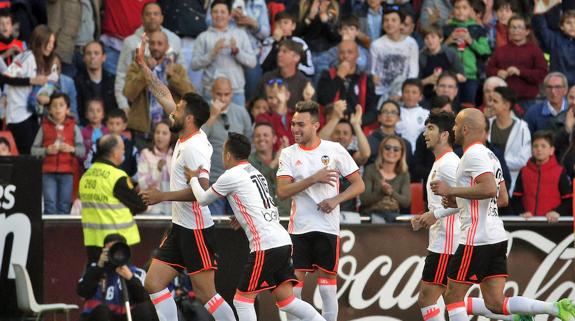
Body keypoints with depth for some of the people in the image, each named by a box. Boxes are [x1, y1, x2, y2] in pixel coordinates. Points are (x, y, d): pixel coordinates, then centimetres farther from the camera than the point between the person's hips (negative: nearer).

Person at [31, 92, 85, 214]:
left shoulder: (74, 127, 6)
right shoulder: (44, 127, 5)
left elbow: (83, 150, 3)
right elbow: (34, 150, 4)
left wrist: (72, 149, -15)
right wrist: (46, 151, -13)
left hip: (67, 172, 0)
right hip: (48, 172, 0)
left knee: (64, 206, 3)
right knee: (50, 205, -6)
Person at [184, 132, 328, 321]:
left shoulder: (231, 176, -3)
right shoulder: (254, 172, 22)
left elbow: (203, 199, 9)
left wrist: (193, 179, 25)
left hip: (266, 245, -8)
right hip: (283, 241, 8)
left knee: (242, 298, -1)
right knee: (286, 300, 7)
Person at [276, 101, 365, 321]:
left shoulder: (334, 150, 0)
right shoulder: (288, 154, 4)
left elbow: (359, 185, 3)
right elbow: (282, 192, -8)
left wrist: (336, 199, -13)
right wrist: (314, 179, -17)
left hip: (327, 227, -1)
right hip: (299, 228, 2)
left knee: (328, 285, 1)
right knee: (294, 283, -1)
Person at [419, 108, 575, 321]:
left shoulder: (474, 154, -12)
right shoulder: (489, 155, 19)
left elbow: (489, 189, -25)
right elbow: (503, 199, 22)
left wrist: (451, 191, -17)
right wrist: (458, 202, 20)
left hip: (476, 239, -9)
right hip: (496, 237, 9)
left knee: (453, 296, 1)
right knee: (495, 304, 5)